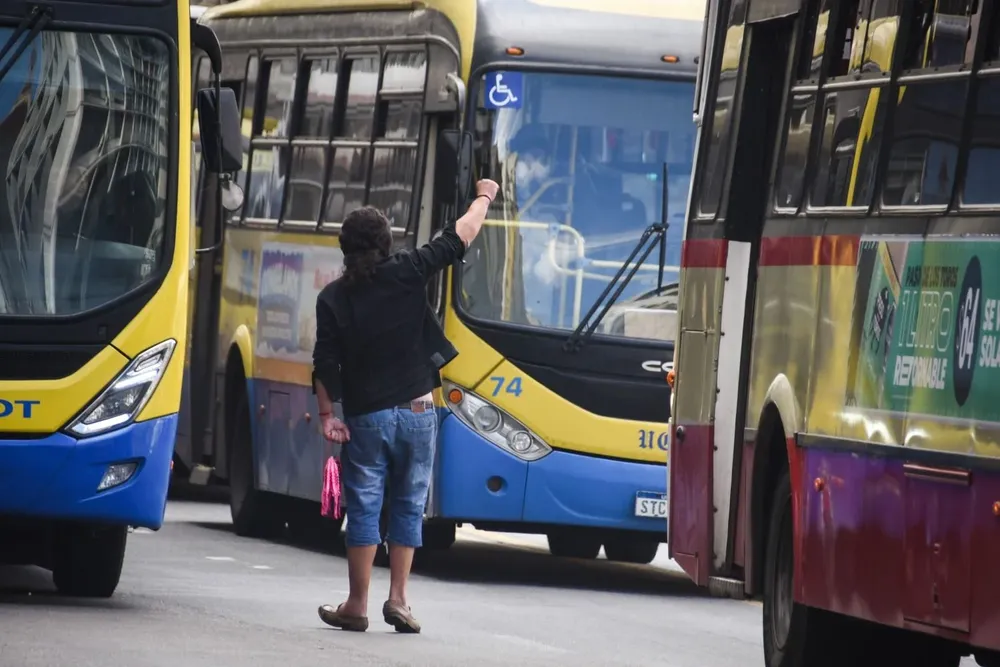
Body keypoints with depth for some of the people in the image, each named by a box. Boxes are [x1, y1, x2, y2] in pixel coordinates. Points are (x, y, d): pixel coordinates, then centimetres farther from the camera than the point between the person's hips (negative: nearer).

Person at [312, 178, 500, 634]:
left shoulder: (333, 298, -3)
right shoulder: (407, 275, -5)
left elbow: (325, 365, -6)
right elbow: (460, 238, 3)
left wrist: (327, 415, 1)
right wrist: (484, 198, 19)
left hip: (365, 417, 0)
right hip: (416, 411, 0)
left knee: (364, 507, 4)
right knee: (408, 505, 10)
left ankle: (356, 606, 4)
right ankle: (398, 599, 7)